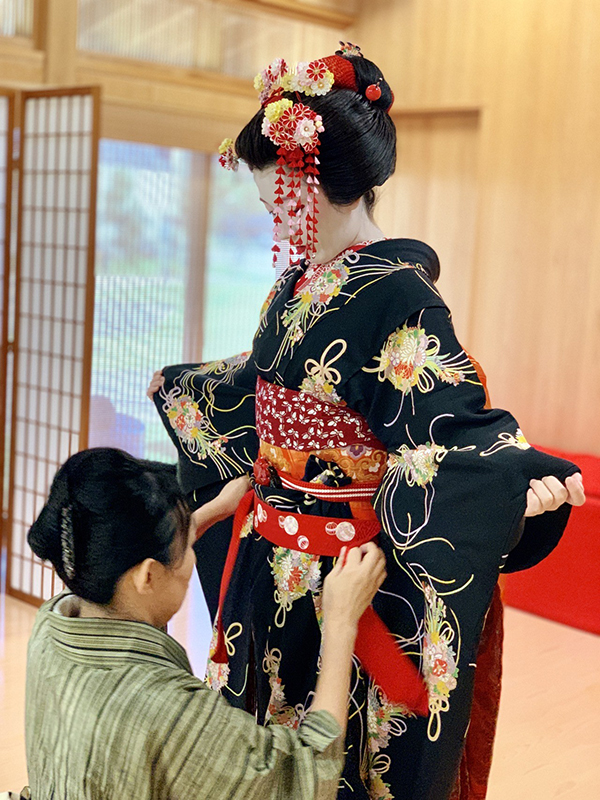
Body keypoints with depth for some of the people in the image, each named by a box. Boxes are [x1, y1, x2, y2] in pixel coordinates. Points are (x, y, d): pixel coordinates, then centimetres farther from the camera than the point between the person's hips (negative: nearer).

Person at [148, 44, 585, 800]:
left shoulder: (393, 295, -20)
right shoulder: (299, 286, 6)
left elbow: (445, 414, -27)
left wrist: (517, 479, -48)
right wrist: (178, 388, 40)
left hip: (349, 579, -8)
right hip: (273, 564, 8)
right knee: (264, 735, 23)